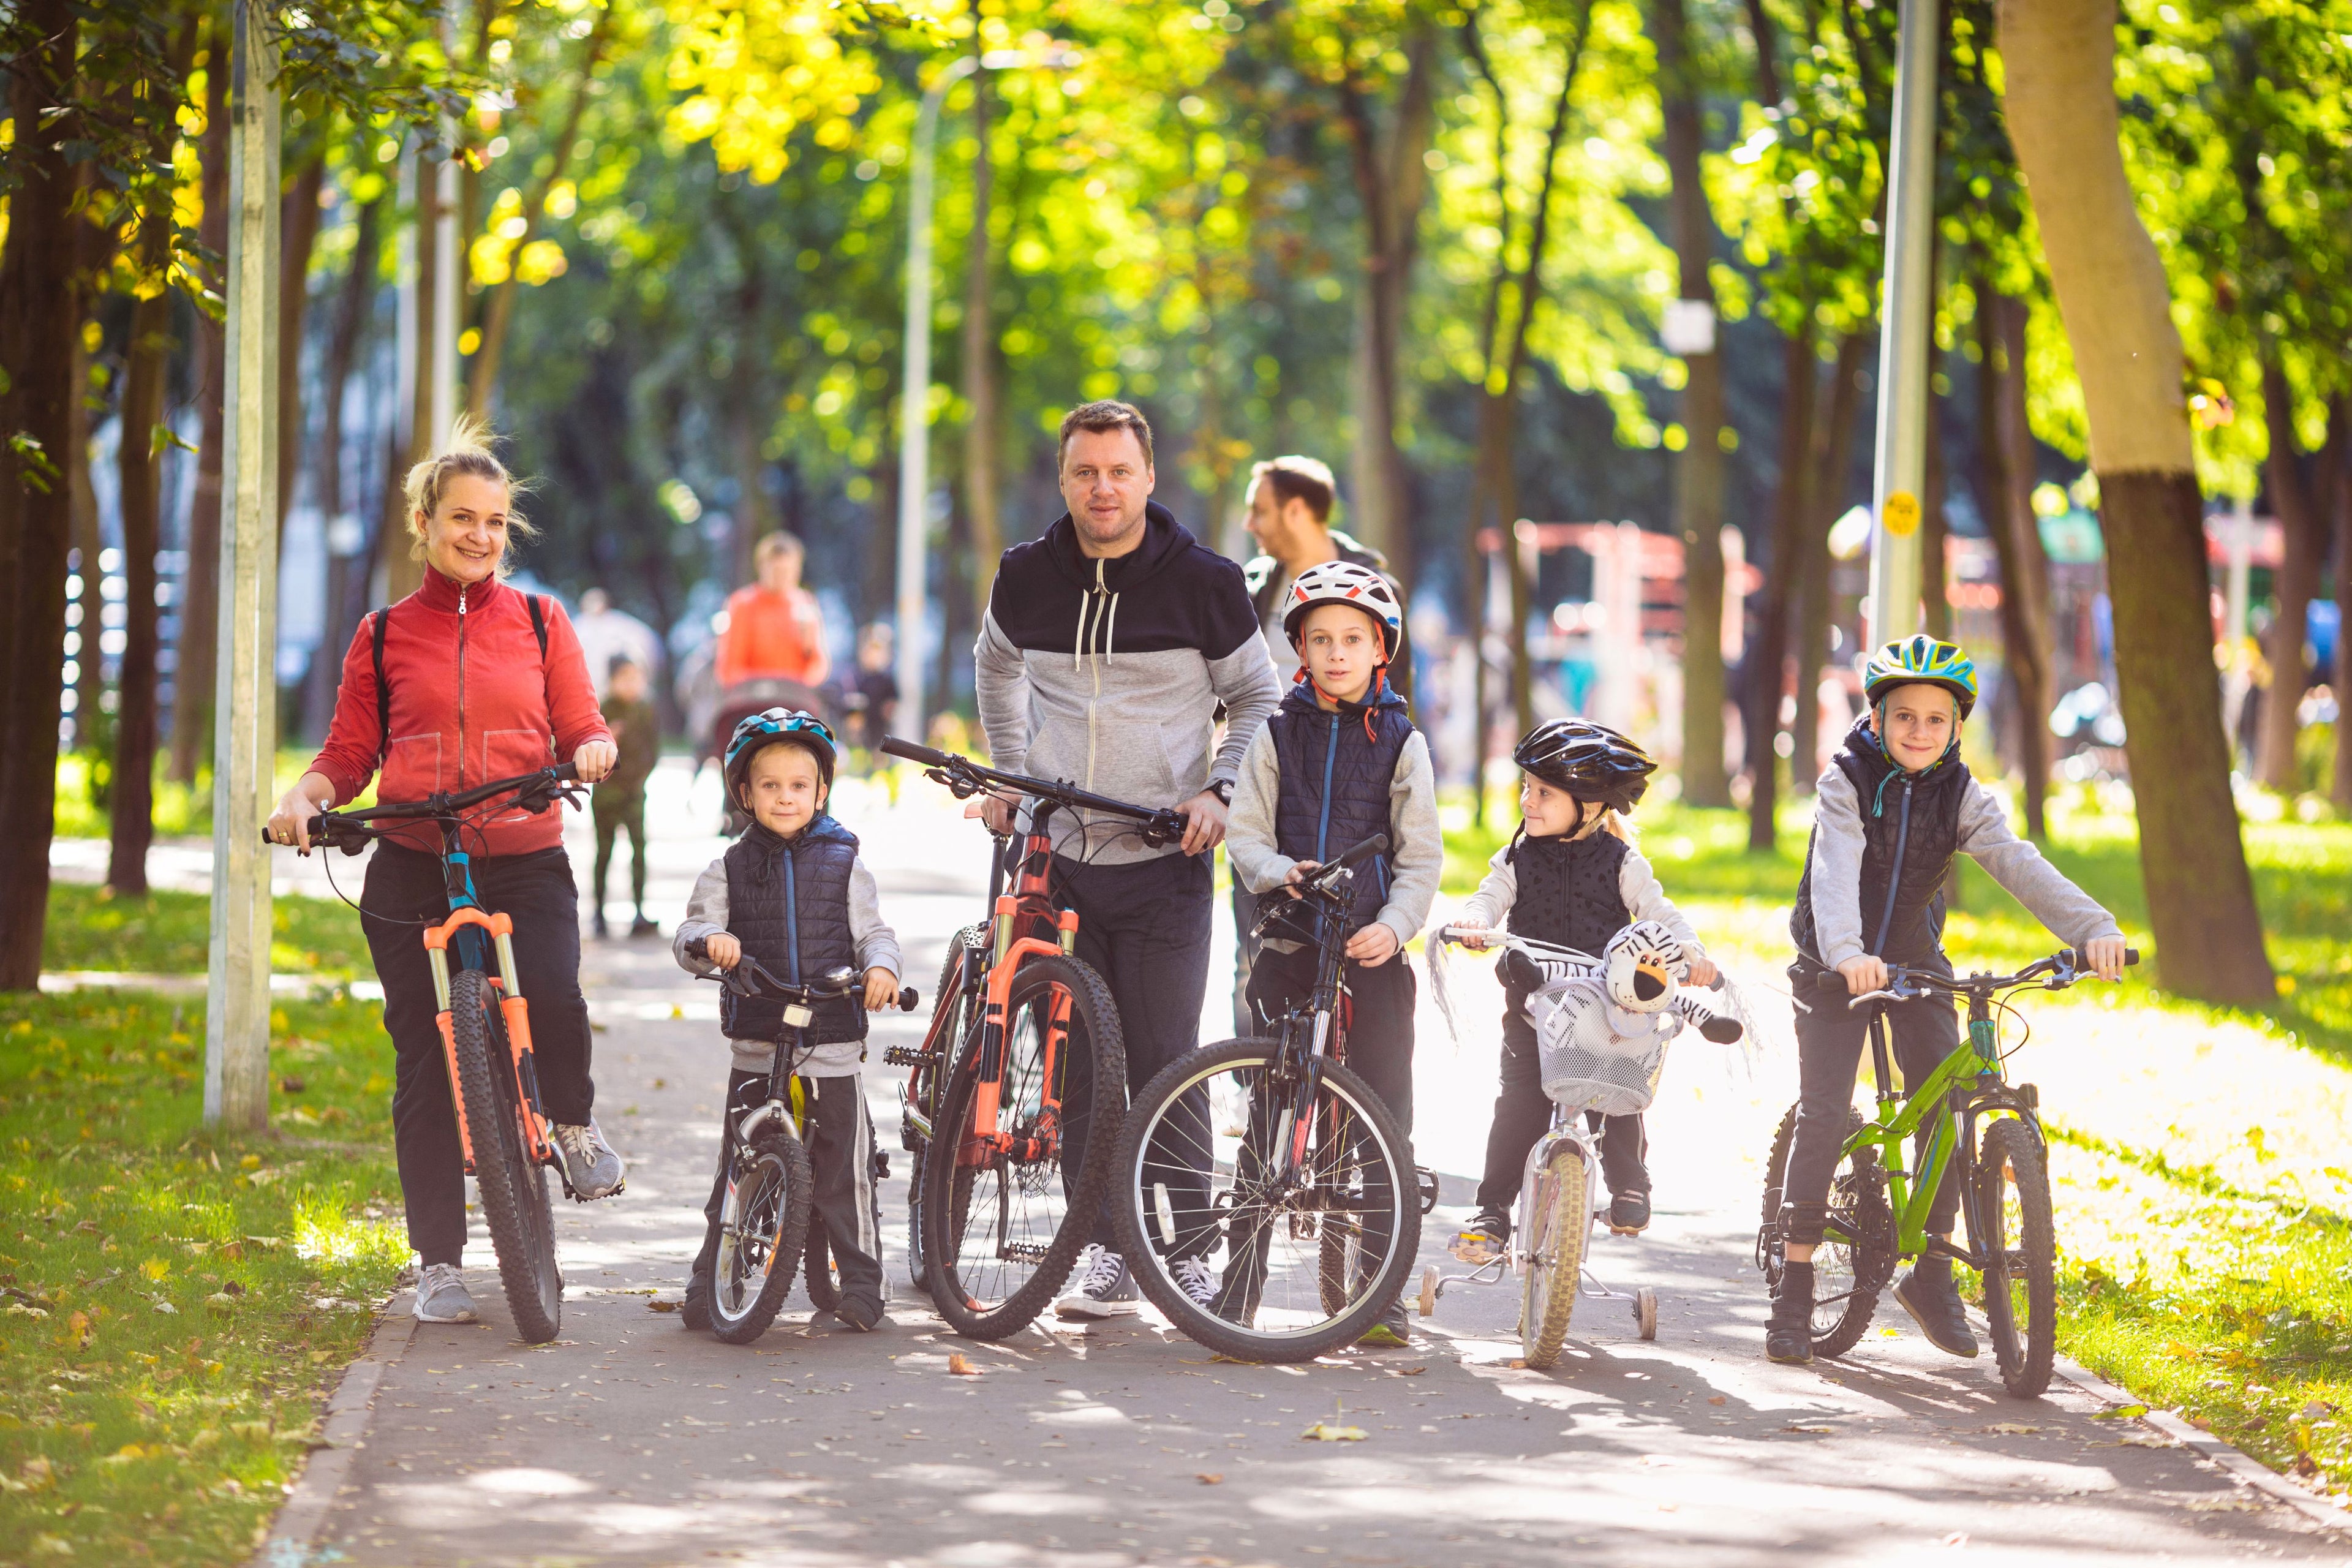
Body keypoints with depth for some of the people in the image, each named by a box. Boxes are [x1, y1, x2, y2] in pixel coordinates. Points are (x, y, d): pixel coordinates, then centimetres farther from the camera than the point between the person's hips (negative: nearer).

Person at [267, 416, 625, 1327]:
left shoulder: (540, 623, 10)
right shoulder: (384, 636, 10)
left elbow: (580, 729, 7)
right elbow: (350, 754, 11)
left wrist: (593, 753, -16)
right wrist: (304, 796, -9)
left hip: (525, 865, -1)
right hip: (413, 870, 1)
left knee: (552, 1002, -29)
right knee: (425, 1063, 1)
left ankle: (574, 1122, 4)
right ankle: (438, 1264, 12)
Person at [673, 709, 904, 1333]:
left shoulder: (843, 865, 6)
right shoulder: (729, 870, 6)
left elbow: (873, 932, 4)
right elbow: (692, 932, -1)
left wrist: (881, 966, -19)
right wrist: (710, 940, -25)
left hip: (833, 1053, 0)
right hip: (756, 1053, 0)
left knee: (844, 1176, 1)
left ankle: (861, 1283, 11)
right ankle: (709, 1286, 11)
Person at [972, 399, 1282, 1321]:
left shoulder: (1202, 583, -4)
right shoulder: (1027, 580, 4)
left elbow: (1258, 697, 9)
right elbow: (996, 668, 25)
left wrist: (1220, 790, -4)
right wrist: (1010, 772, 17)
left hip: (1163, 864, -3)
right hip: (1056, 858, 3)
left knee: (1164, 1066, -4)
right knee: (1079, 1067, 4)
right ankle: (1103, 1252, 11)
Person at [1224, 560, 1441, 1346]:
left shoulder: (1401, 743, 6)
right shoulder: (1278, 735, 8)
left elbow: (1421, 857, 3)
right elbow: (1245, 834, 5)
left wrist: (1394, 924, -14)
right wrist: (1280, 872, -16)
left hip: (1373, 955, -1)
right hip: (1290, 950, 1)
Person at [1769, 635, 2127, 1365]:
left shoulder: (1960, 795, -6)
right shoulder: (1847, 782, -15)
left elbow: (2019, 864, -19)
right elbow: (1835, 869, -31)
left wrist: (2092, 927, -36)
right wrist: (1847, 953, -50)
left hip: (1917, 965, 3)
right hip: (1838, 968, -3)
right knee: (1823, 1114, -12)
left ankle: (1932, 1271, 7)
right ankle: (1796, 1282, -4)